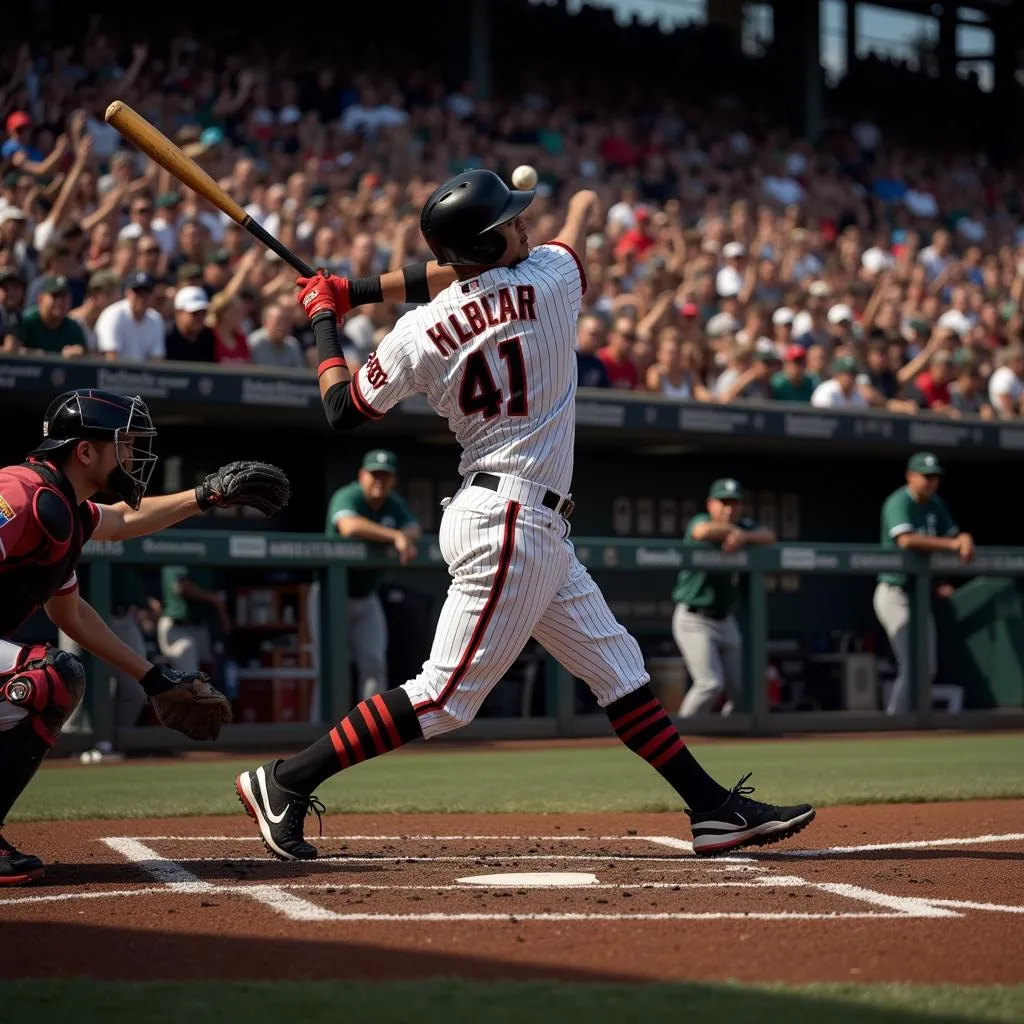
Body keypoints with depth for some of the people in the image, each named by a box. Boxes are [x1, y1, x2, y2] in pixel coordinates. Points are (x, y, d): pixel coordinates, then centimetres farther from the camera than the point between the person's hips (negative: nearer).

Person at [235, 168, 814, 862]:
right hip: (514, 524, -8)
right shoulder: (549, 280, -11)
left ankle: (714, 808, 14)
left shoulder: (416, 336, -1)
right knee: (447, 696, -6)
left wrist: (326, 317, 20)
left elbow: (343, 410, 8)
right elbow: (588, 205, 9)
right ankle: (286, 783, -4)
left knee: (620, 668, 12)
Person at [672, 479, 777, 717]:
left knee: (739, 688, 8)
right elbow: (703, 531, -36)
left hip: (725, 621, 7)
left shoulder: (743, 525, 7)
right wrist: (733, 530, -19)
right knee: (711, 683, -17)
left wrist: (744, 536, -28)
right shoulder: (700, 521, -12)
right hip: (694, 620, -7)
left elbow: (769, 537, -10)